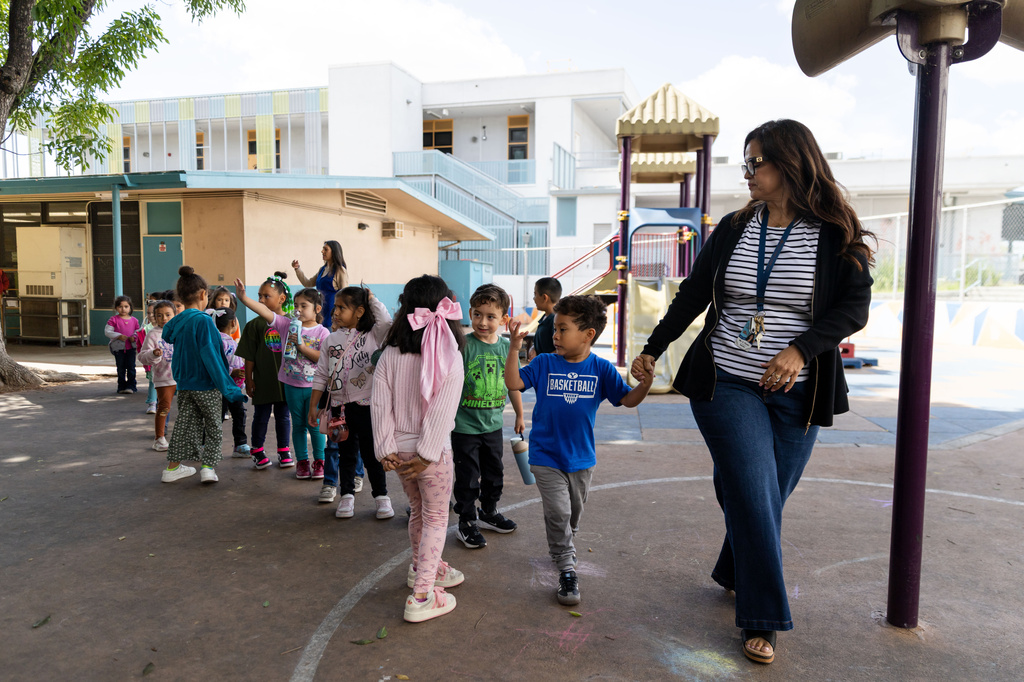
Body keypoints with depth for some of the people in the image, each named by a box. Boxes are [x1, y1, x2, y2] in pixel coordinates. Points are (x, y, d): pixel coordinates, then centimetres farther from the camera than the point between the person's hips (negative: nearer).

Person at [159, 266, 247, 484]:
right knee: (213, 427, 9)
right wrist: (227, 387, -19)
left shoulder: (176, 322, 3)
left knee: (185, 424, 17)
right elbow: (210, 356, -22)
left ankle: (173, 467, 23)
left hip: (184, 384, 6)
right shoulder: (203, 321, -19)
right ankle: (208, 466, 5)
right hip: (206, 385, -6)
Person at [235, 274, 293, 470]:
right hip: (263, 380, -1)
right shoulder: (255, 325, -4)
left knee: (283, 415, 12)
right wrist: (249, 379, -4)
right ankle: (257, 452, 24)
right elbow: (249, 357, -2)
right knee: (261, 416, 10)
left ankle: (284, 451, 25)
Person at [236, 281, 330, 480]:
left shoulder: (322, 332, -6)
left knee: (314, 425, 5)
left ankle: (319, 461, 20)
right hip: (292, 384, 3)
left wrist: (302, 346, -20)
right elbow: (265, 311, -10)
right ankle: (302, 461, 24)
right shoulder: (287, 325, 0)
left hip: (314, 386, -2)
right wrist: (243, 298, -21)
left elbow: (324, 358, -15)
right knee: (298, 424, 13)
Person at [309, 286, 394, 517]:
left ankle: (381, 496, 19)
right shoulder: (332, 339, 6)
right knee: (345, 453, 14)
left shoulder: (372, 334, -4)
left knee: (372, 452, 6)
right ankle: (347, 496, 28)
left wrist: (371, 298, -14)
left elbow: (386, 322, -28)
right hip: (340, 405, 3)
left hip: (367, 405, -3)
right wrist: (313, 406, 7)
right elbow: (321, 375, 9)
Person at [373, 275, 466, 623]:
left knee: (418, 510, 24)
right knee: (436, 518, 8)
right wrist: (427, 453, -15)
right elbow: (442, 412, -19)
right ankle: (422, 595, 5)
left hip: (399, 448, 5)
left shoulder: (390, 354, -4)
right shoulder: (450, 359, -14)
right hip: (431, 450, -4)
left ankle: (423, 568, 43)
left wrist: (385, 448, -4)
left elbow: (380, 403, -7)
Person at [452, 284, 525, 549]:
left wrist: (519, 416, 17)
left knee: (494, 472, 20)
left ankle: (489, 512, 41)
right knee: (468, 477, 6)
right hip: (465, 425, -5)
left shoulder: (506, 346, -1)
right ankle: (466, 523, 24)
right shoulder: (463, 345, -16)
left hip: (493, 423, 5)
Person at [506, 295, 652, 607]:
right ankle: (566, 570, 4)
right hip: (545, 456, -2)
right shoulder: (544, 364, -6)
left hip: (581, 457, 2)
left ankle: (562, 548, 47)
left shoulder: (601, 369, -5)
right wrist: (514, 349, -22)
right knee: (557, 511, -12)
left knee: (573, 514, 20)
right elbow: (514, 383, -12)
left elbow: (628, 399, -5)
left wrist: (646, 382, -24)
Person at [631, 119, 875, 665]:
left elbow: (855, 306, -3)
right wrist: (653, 349, 15)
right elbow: (692, 295, 12)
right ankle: (763, 619, 7)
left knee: (766, 500, 8)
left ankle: (734, 574, 35)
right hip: (726, 385, 1)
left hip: (795, 395, 0)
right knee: (752, 497, -6)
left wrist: (801, 349, -18)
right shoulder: (732, 230, 7)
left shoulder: (834, 236, -1)